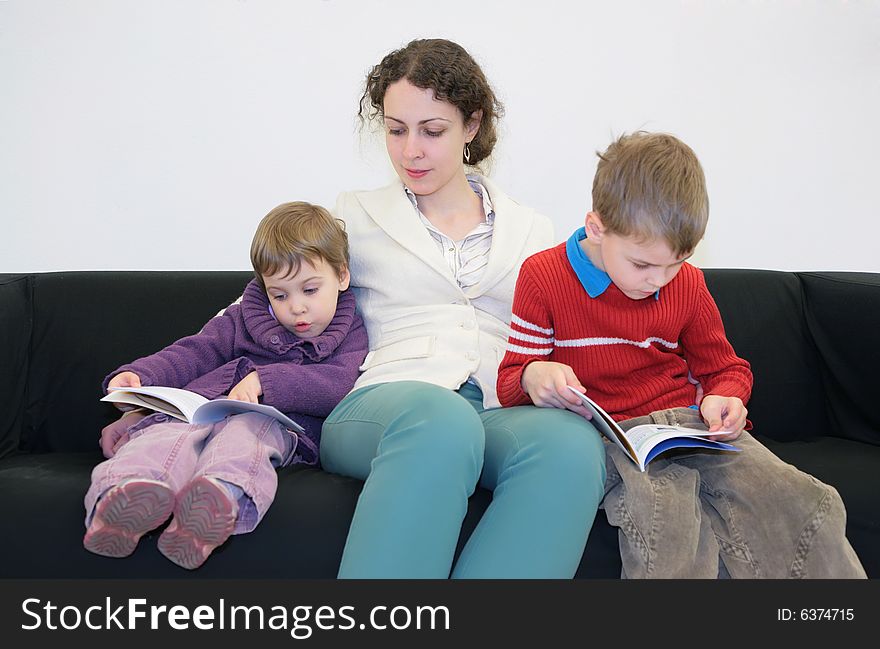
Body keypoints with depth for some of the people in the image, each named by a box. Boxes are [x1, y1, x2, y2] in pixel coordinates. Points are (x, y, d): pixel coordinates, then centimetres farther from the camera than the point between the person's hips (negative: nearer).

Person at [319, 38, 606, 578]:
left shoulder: (533, 232, 24)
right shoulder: (355, 219, 20)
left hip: (502, 412, 2)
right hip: (382, 405, -2)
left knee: (570, 440, -36)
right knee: (441, 418, -41)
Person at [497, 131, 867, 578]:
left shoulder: (687, 285, 10)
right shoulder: (544, 276, -2)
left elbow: (725, 367, 24)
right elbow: (510, 383, 2)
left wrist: (723, 398, -2)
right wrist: (533, 377, -24)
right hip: (609, 437, -4)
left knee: (810, 506, -18)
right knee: (666, 526, -39)